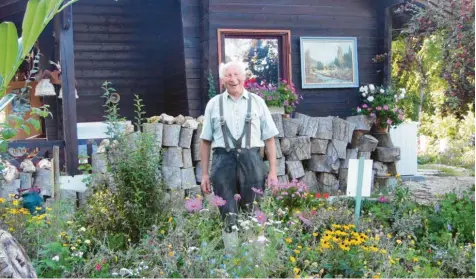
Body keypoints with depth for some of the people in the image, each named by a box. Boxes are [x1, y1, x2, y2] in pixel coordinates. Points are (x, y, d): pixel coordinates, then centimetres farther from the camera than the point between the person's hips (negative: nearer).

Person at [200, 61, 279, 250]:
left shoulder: (257, 102, 9)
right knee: (228, 217, 3)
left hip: (251, 160, 0)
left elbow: (269, 139, 8)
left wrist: (273, 171, 2)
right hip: (223, 160, 0)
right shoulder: (214, 104, 10)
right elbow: (206, 141, 11)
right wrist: (204, 173, 7)